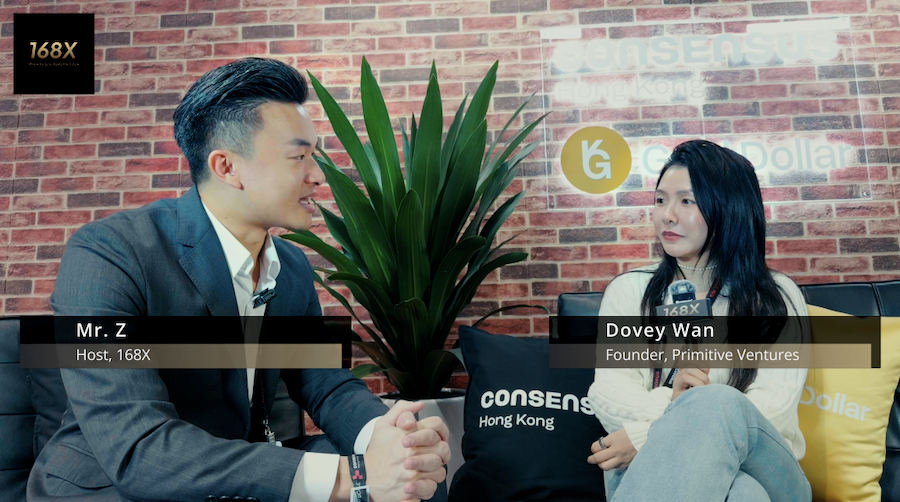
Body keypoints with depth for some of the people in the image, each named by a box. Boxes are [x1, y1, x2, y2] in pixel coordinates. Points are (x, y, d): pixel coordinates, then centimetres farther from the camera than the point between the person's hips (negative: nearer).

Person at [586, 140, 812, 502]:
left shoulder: (778, 297, 8)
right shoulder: (628, 291, 11)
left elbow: (774, 408, -7)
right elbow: (607, 390, -1)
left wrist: (646, 436, -17)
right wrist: (670, 404, -25)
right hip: (648, 470, -1)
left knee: (719, 402, -34)